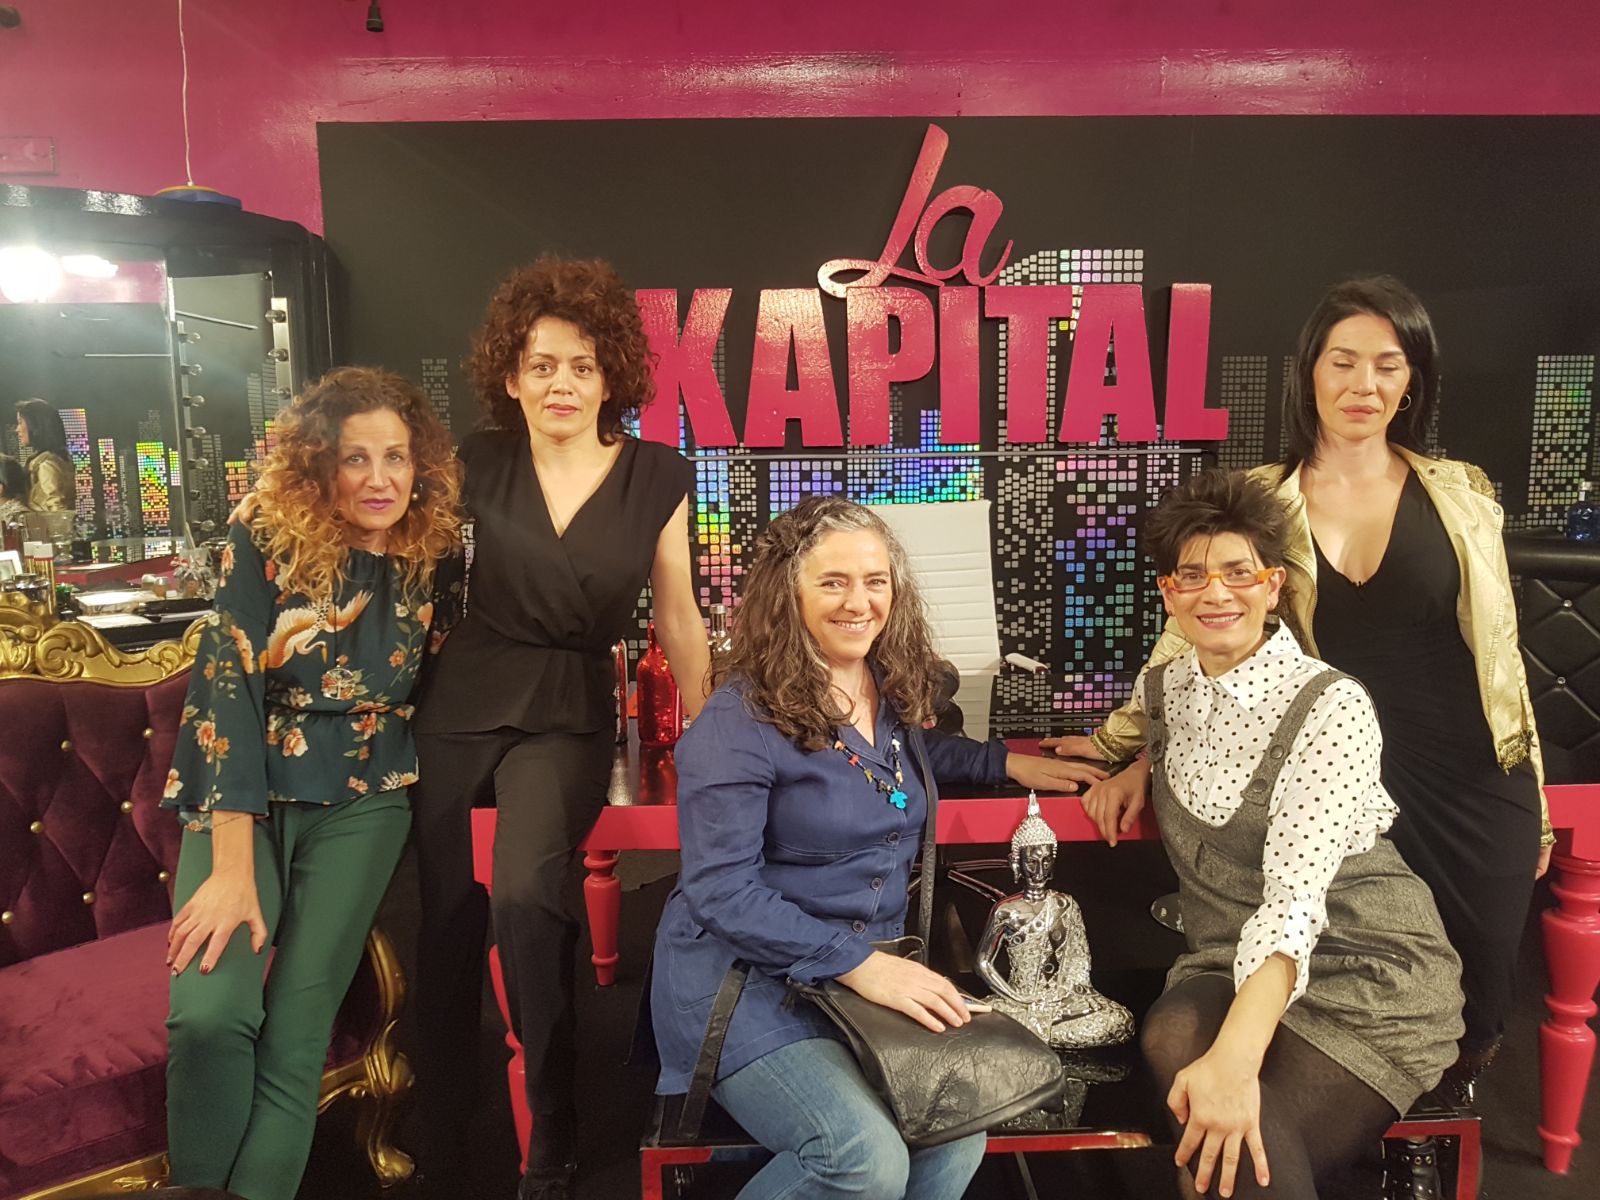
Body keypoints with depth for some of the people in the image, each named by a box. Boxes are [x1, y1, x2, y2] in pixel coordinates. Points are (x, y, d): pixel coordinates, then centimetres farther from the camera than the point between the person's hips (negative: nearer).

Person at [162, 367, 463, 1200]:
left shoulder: (433, 559, -1)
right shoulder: (265, 546, -8)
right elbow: (225, 692, -14)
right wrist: (233, 868, -19)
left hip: (362, 804, 1)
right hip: (240, 798, -1)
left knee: (297, 1028, -9)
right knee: (210, 1012, -18)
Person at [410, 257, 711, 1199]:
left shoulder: (657, 475, -2)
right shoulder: (481, 463, 0)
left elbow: (678, 616, 3)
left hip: (568, 716, -2)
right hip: (461, 706, 2)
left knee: (526, 895, -26)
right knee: (446, 921, 4)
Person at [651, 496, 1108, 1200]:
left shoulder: (890, 692, 6)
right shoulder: (741, 720, -15)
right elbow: (722, 891, -18)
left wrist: (1008, 763, 21)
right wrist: (856, 962, -23)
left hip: (874, 973, 7)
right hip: (746, 979, -6)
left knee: (958, 1139, -16)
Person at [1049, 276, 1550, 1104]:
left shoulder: (1461, 493, 3)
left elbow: (1499, 650, 8)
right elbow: (1189, 635, 1)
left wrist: (1532, 799, 10)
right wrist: (1119, 749, -5)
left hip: (1476, 784, 2)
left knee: (1479, 993, 8)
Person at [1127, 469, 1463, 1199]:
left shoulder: (1331, 706, -16)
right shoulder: (1162, 686, 3)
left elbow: (1296, 897, -27)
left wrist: (1236, 1057, -38)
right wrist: (1138, 766, 8)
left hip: (1371, 977, -5)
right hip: (1231, 966, 5)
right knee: (1173, 1038, -29)